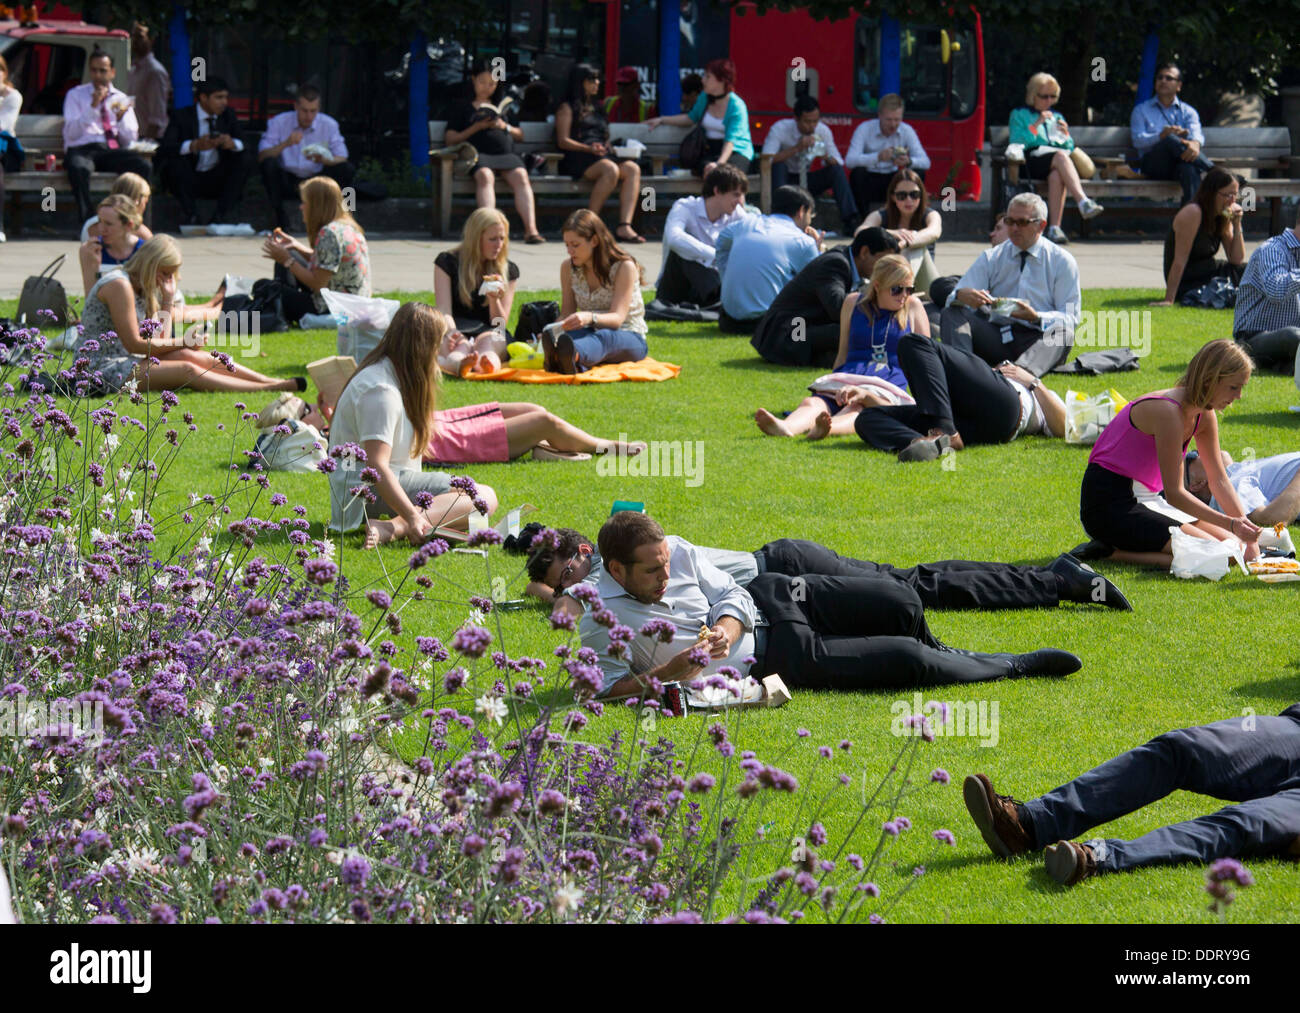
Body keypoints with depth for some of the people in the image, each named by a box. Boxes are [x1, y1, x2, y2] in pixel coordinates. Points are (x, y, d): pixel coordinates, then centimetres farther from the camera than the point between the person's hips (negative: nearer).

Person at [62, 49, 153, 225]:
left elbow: (130, 140, 12)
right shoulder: (76, 95, 13)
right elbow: (71, 133, -2)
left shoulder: (121, 99, 20)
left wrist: (121, 118, -7)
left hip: (113, 151, 3)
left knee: (142, 167, -29)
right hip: (82, 150, -3)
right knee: (78, 168, -40)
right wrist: (92, 107, -11)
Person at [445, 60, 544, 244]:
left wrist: (505, 127, 7)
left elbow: (520, 135, 29)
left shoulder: (502, 106, 30)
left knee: (521, 176, -30)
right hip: (479, 153, -3)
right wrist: (476, 128, -1)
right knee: (485, 176, -38)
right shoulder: (462, 107, 20)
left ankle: (531, 229, -45)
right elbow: (451, 139, 11)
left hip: (506, 153, 3)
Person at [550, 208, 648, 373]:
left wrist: (590, 318, -43)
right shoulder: (568, 267, 5)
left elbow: (617, 318, -20)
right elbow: (566, 314, 6)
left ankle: (574, 356, -79)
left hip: (628, 338, -4)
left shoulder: (624, 267, -11)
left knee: (604, 337, -42)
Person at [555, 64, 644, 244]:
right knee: (611, 169, -37)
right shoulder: (567, 108, 10)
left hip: (603, 156, 7)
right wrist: (588, 149, -17)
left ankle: (624, 227, -40)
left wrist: (613, 148, 7)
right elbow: (563, 141, -2)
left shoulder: (596, 107, 30)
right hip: (577, 159, -7)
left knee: (632, 168, -25)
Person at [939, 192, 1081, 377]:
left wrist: (1036, 317, -22)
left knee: (1063, 333, -36)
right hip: (996, 334, 3)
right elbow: (953, 299, 5)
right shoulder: (991, 258, 14)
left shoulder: (1062, 261, 7)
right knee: (952, 314, -20)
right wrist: (961, 295, -22)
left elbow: (1070, 319, -2)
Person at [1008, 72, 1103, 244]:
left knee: (1056, 175, -38)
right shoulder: (1019, 115, 21)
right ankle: (1083, 202, -54)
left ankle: (1054, 228, -46)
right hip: (1034, 158, -3)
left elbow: (1070, 148, 24)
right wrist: (1036, 125, -2)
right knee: (1061, 157, -38)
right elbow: (1017, 143, 4)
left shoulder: (1057, 117, 33)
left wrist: (1066, 134, 4)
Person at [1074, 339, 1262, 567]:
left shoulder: (1204, 416, 6)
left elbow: (1219, 480, 12)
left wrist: (1245, 528, 0)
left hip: (1148, 499, 10)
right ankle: (1109, 552, -13)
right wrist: (1231, 524, -22)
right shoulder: (1169, 411, -22)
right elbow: (1174, 493, -22)